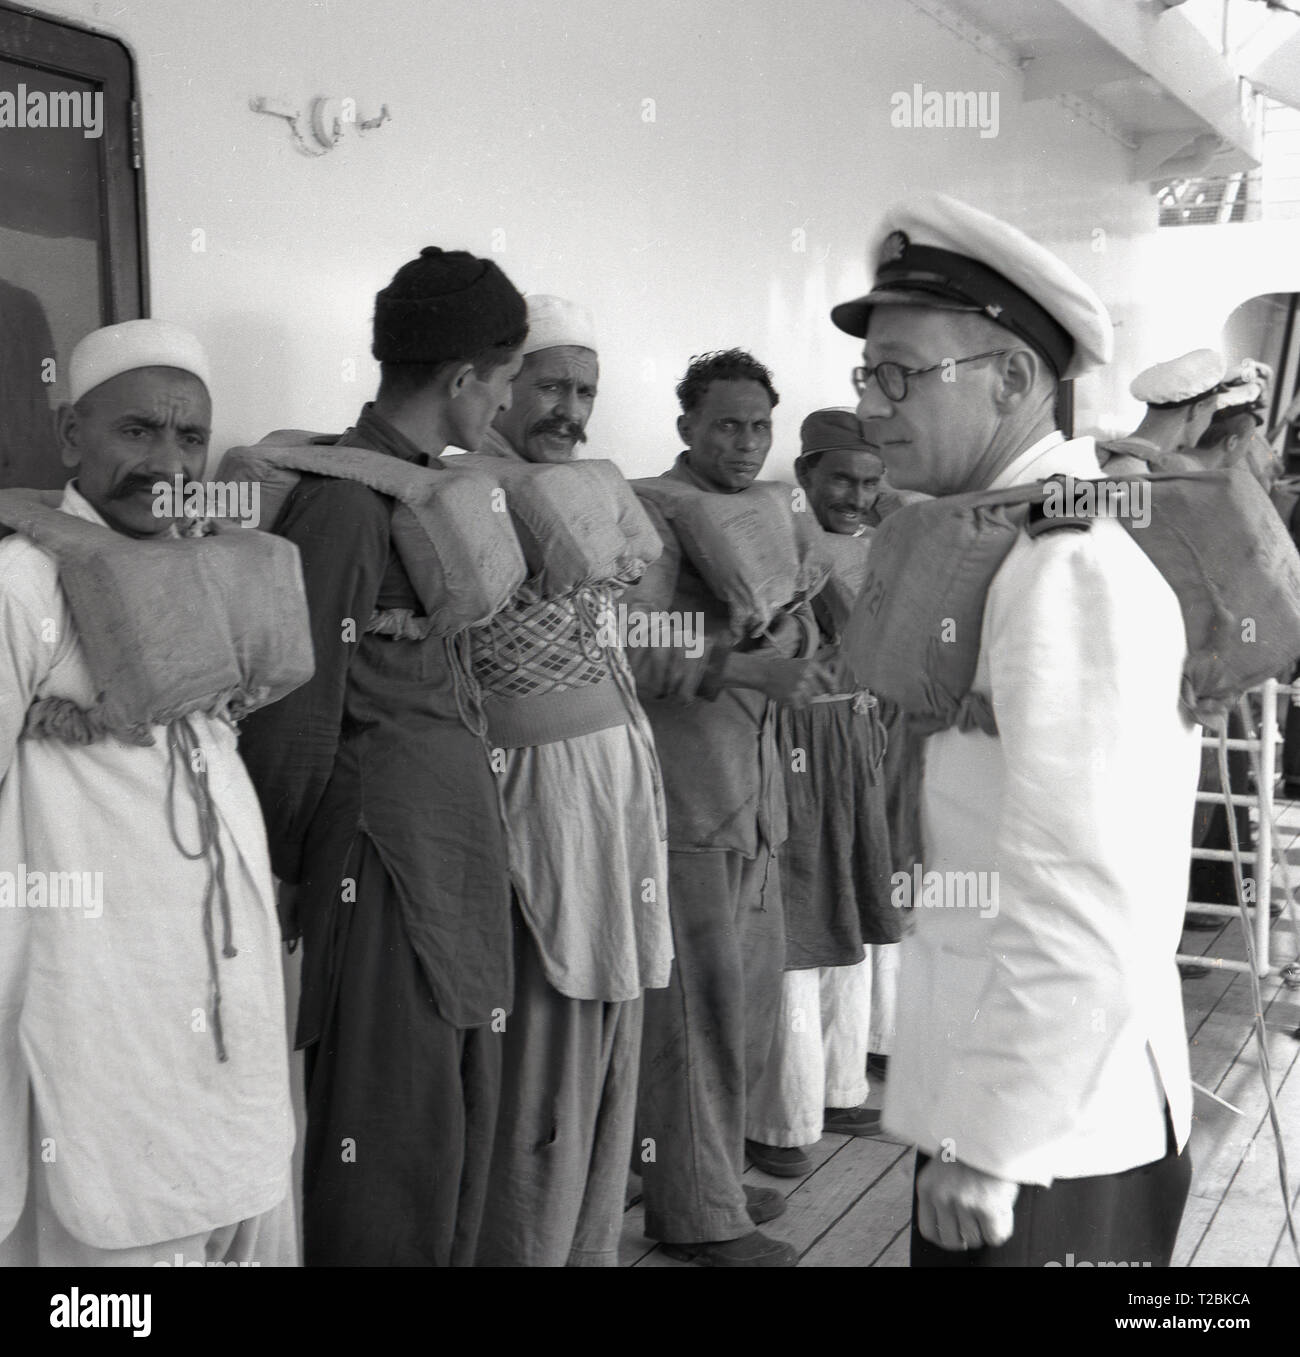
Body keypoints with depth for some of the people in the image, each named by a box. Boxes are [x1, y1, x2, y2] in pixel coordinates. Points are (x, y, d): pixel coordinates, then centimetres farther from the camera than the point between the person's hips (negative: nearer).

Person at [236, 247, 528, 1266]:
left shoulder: (433, 484, 14)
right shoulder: (344, 494, -13)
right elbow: (298, 704, -11)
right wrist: (283, 869, -4)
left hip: (460, 817, 9)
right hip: (386, 828, -9)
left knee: (465, 1108, 18)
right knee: (393, 1131, 1)